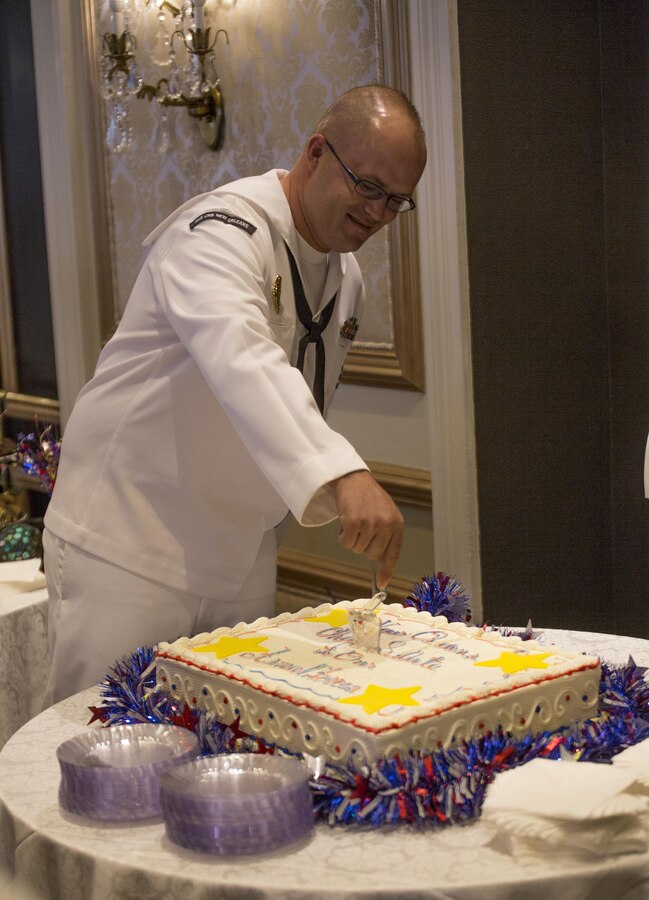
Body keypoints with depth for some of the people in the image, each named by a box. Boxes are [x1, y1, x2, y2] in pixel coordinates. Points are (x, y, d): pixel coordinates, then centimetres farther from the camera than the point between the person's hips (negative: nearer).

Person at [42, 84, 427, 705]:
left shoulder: (347, 279, 9)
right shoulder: (222, 230, -19)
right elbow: (239, 358, -40)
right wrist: (342, 474, -52)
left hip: (240, 566, 8)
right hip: (126, 547, -8)